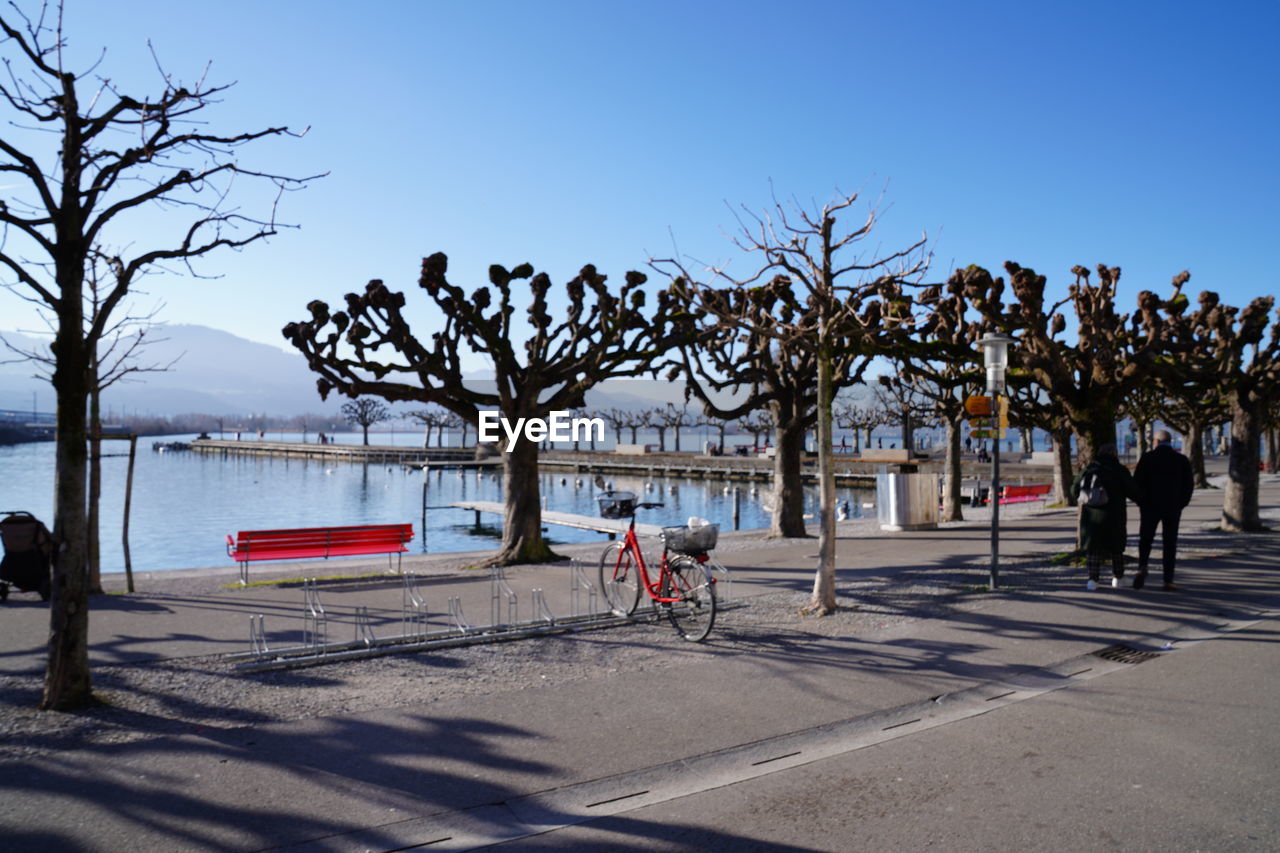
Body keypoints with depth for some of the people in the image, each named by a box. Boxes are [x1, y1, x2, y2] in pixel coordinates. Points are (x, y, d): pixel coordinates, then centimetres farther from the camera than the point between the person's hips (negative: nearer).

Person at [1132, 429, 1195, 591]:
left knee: (1145, 539, 10)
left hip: (1150, 506, -1)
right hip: (1173, 508, 2)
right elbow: (1189, 485, 3)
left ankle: (1142, 567, -14)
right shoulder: (1182, 460, 3)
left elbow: (1137, 482, -7)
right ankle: (1168, 580, 3)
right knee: (1170, 544, 5)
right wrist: (1180, 504, 10)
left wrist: (1141, 502, 4)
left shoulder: (1147, 458, -4)